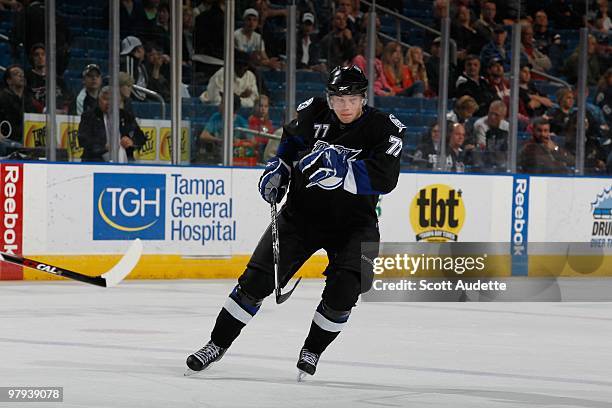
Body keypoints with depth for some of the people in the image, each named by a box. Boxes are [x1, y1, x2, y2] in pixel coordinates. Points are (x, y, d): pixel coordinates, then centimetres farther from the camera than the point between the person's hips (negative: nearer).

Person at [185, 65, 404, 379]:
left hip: (353, 223, -2)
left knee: (344, 288, -22)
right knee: (257, 279, -5)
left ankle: (312, 350, 2)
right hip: (302, 211, 2)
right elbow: (290, 142, 17)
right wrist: (276, 172, 3)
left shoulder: (384, 129, -15)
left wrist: (340, 169, -39)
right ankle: (218, 343, 10)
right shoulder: (312, 114, -5)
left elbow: (384, 178, -29)